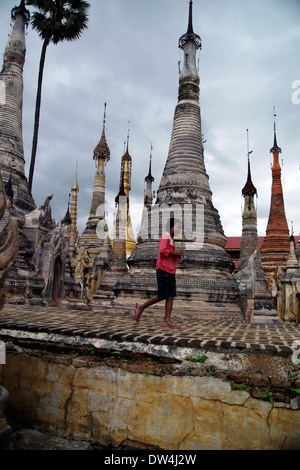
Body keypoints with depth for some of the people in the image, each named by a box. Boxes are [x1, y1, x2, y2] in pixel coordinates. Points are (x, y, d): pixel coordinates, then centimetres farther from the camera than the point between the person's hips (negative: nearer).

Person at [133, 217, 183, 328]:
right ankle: (140, 308, 12)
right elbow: (162, 251, -22)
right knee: (162, 296, -5)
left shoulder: (171, 239, 22)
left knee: (171, 296, 2)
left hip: (170, 270, 9)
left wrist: (178, 255, 8)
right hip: (163, 269, -9)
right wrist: (175, 253, -10)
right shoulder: (165, 236, -7)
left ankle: (167, 321, 2)